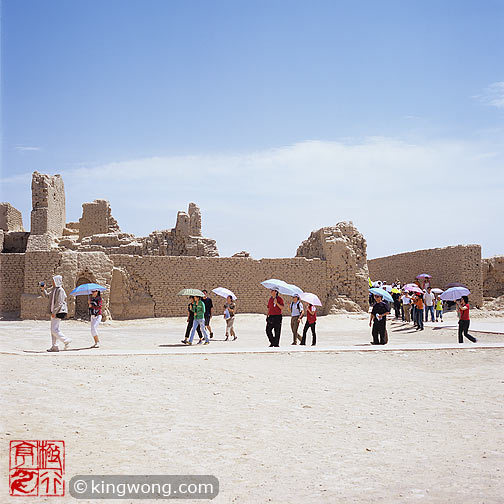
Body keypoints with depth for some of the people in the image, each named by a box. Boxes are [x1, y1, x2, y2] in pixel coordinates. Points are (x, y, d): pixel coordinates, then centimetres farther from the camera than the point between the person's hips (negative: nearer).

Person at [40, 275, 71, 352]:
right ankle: (54, 347, 13)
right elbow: (47, 295, 26)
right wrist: (43, 289, 9)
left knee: (54, 330, -11)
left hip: (58, 312, -10)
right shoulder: (53, 289, 13)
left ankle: (66, 340, -1)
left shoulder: (60, 290, -15)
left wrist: (54, 312, -19)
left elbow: (59, 303, -20)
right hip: (54, 312, 10)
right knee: (53, 330, 9)